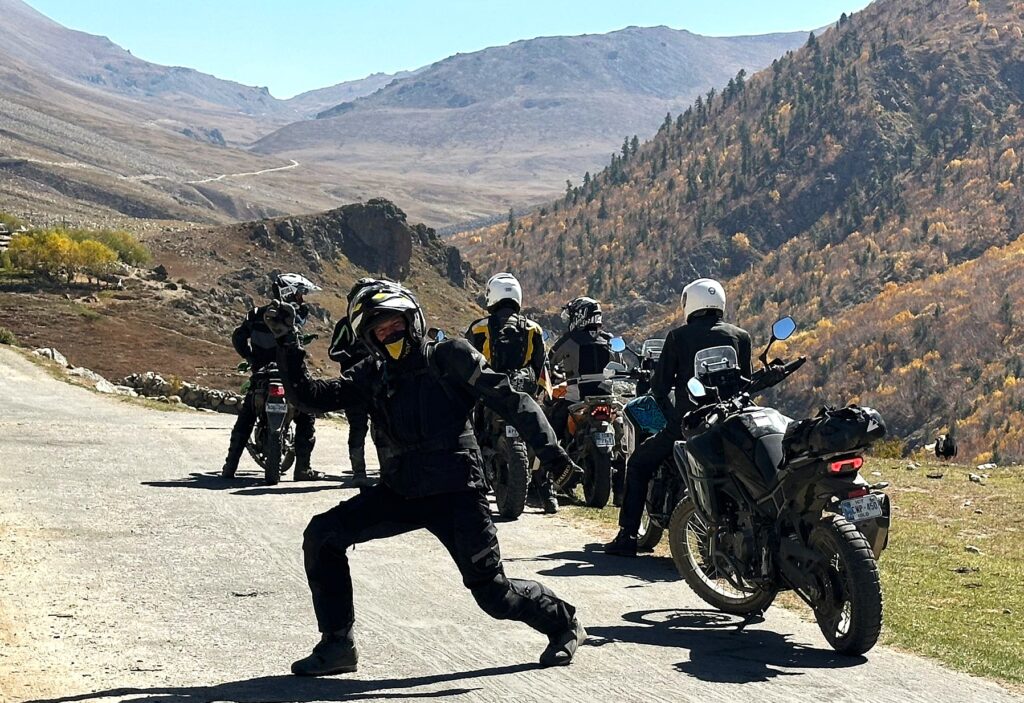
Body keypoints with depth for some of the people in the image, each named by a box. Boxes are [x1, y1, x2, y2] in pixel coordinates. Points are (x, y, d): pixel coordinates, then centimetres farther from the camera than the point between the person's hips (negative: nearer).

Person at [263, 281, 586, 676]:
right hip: (400, 491, 5)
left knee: (493, 593, -5)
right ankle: (337, 644, -2)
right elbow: (309, 396, 4)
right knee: (322, 535, -9)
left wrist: (549, 451, -17)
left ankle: (563, 623, 24)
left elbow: (509, 400, -7)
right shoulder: (372, 377, 11)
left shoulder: (449, 357, -3)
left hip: (455, 492, -5)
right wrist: (286, 342, -4)